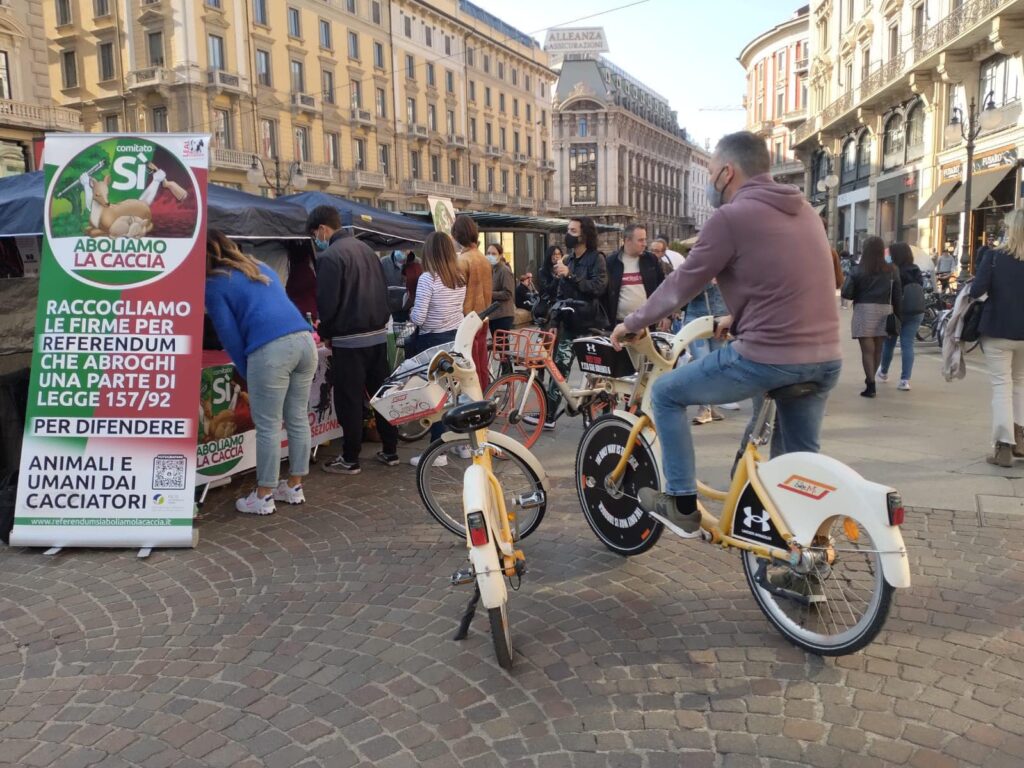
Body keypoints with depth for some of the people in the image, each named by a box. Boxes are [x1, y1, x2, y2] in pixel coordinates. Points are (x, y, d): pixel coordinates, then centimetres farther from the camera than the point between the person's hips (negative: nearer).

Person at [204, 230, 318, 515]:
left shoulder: (214, 285, 9)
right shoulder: (261, 268, 28)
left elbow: (229, 335, 5)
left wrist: (246, 372, 16)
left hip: (270, 349, -7)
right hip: (304, 340, 7)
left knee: (268, 426, 3)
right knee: (298, 420, 14)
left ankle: (263, 497, 13)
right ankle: (294, 487, 26)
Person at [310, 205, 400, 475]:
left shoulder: (329, 256, -14)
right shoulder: (366, 249, 11)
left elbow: (327, 302, -16)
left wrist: (324, 331, 0)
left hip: (349, 340, -7)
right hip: (378, 334, 7)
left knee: (349, 400, 2)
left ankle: (350, 460, 10)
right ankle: (390, 451, 21)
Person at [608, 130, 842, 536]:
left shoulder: (731, 217, -9)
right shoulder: (803, 210, 15)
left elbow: (680, 286, -2)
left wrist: (631, 323, 12)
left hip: (768, 358, -8)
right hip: (825, 359, 8)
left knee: (665, 393, 11)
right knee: (801, 459, 23)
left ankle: (682, 503, 16)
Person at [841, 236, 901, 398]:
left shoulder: (859, 271, -6)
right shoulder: (891, 271, 4)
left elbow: (846, 293, -9)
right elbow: (898, 295, 5)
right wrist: (898, 315, 11)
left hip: (864, 309, -4)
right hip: (885, 311, 4)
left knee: (867, 350, -2)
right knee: (878, 349, 15)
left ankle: (871, 384, -8)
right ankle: (871, 379, 31)